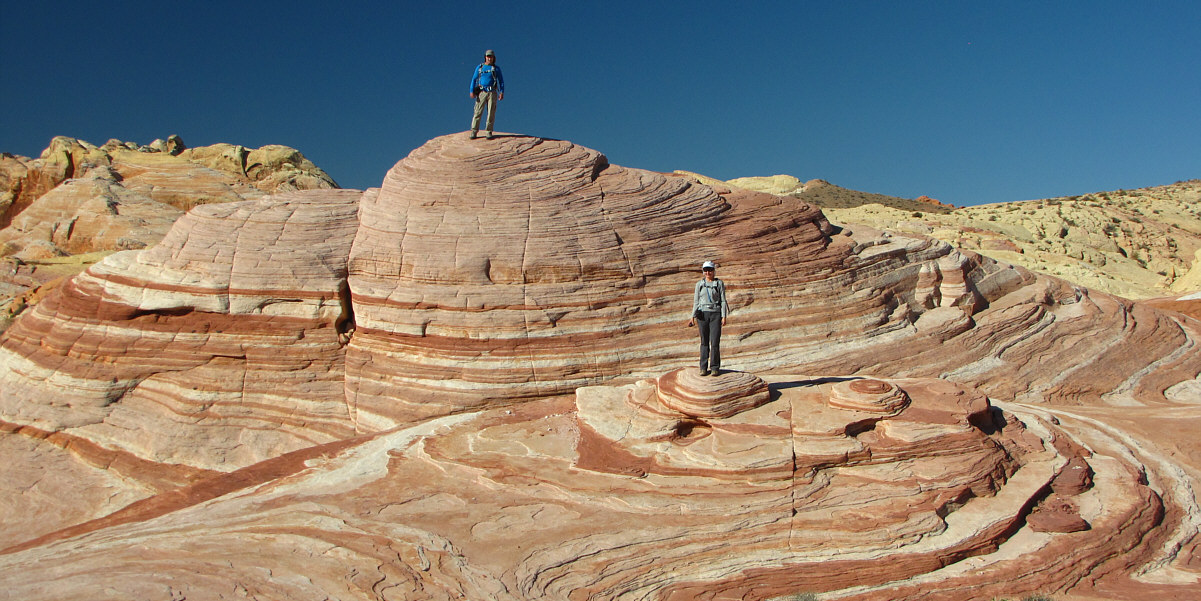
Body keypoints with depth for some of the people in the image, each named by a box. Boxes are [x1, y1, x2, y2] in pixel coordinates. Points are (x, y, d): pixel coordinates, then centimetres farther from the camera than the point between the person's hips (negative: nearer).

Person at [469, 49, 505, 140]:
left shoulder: (496, 69, 9)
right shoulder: (479, 67, 10)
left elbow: (501, 81, 8)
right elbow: (474, 79, 9)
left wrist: (502, 92, -4)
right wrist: (472, 91, -2)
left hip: (492, 92, 0)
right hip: (481, 92, 0)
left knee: (491, 113, -2)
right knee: (478, 112, -5)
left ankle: (489, 132, 5)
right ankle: (474, 131, -3)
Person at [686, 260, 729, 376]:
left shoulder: (719, 283, 5)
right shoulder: (699, 284, 10)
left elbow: (723, 301, 3)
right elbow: (696, 301, 10)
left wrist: (724, 316, -5)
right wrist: (693, 316, 3)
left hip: (715, 314, -1)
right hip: (702, 314, 1)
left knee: (715, 342, -6)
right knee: (704, 341, 2)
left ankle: (715, 367, 0)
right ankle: (703, 368, 5)